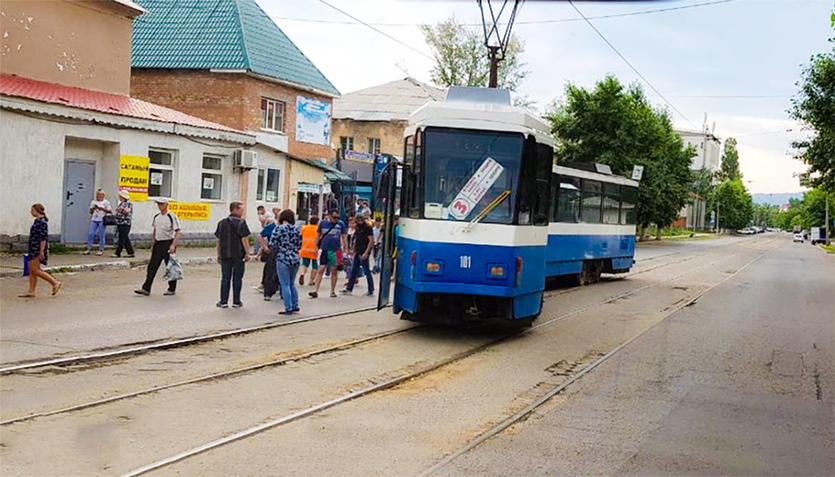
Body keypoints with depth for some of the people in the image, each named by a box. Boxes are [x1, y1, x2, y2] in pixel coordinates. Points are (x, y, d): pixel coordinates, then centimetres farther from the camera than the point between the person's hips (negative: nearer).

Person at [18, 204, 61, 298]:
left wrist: (41, 252, -24)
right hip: (33, 249, 10)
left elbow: (43, 238, -21)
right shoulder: (37, 221, 15)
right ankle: (31, 292, 10)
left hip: (38, 250, -10)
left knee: (35, 270, -10)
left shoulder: (42, 222, -16)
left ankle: (55, 283, -5)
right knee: (31, 270, 8)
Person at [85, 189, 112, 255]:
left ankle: (101, 250, 3)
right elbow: (90, 211, 17)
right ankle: (89, 249, 2)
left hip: (102, 220, -4)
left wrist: (102, 208, -11)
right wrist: (93, 208, -5)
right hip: (94, 220, 4)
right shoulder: (93, 202, 16)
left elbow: (109, 211, -1)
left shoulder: (106, 202, 5)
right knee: (90, 234, -5)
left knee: (101, 236, -3)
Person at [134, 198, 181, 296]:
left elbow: (177, 232, -14)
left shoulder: (172, 216, -10)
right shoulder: (156, 217, 11)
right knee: (152, 266, 2)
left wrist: (173, 245, -22)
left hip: (168, 243, -6)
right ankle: (146, 289, 3)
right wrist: (152, 244, 16)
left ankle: (172, 289, 13)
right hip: (158, 244, 6)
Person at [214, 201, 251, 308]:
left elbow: (219, 240, 10)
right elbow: (244, 239, -13)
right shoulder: (241, 223, -9)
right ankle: (236, 301, 9)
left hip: (225, 255, 4)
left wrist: (219, 255, 16)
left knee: (225, 278, 8)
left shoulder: (222, 223, 7)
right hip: (238, 255, -4)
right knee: (237, 278, 5)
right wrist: (247, 253, -7)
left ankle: (223, 301, 8)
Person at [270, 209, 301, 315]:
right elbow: (300, 245, 9)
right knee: (292, 284, 18)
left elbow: (272, 245, -9)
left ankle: (288, 309, 1)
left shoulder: (278, 229, -10)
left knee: (285, 285, 1)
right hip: (295, 259, 5)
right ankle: (295, 306, 20)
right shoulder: (296, 229, 4)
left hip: (283, 259, -5)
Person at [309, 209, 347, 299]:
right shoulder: (323, 223, 2)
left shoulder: (341, 224, 0)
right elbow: (318, 236, 10)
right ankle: (315, 291, -4)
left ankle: (332, 291, 17)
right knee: (320, 270, -4)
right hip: (324, 250, 0)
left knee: (334, 271, 8)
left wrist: (345, 250, 1)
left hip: (335, 251, 0)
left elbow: (343, 237, 6)